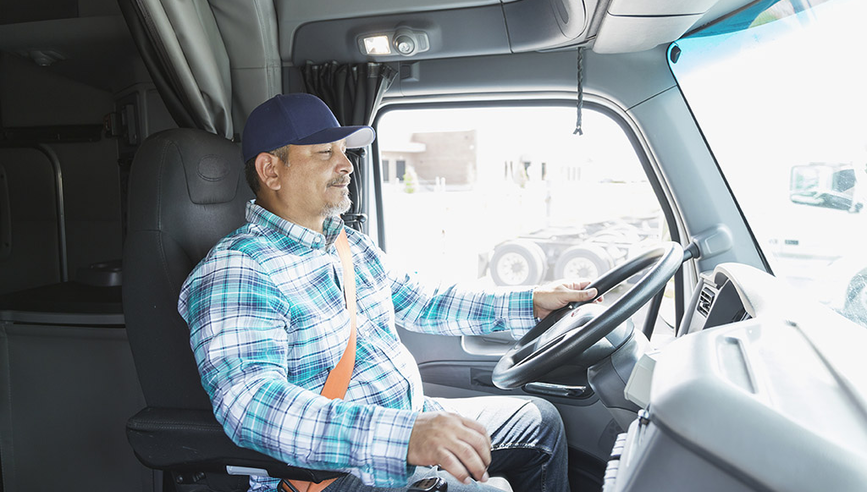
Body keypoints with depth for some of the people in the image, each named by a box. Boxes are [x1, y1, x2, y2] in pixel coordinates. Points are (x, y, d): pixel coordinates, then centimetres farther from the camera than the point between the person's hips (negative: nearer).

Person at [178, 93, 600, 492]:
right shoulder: (234, 271, -20)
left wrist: (531, 303, 15)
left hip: (414, 418, 9)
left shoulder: (351, 244, 12)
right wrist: (403, 436, -46)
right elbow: (249, 403, -34)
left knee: (538, 421, 15)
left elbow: (417, 303, 23)